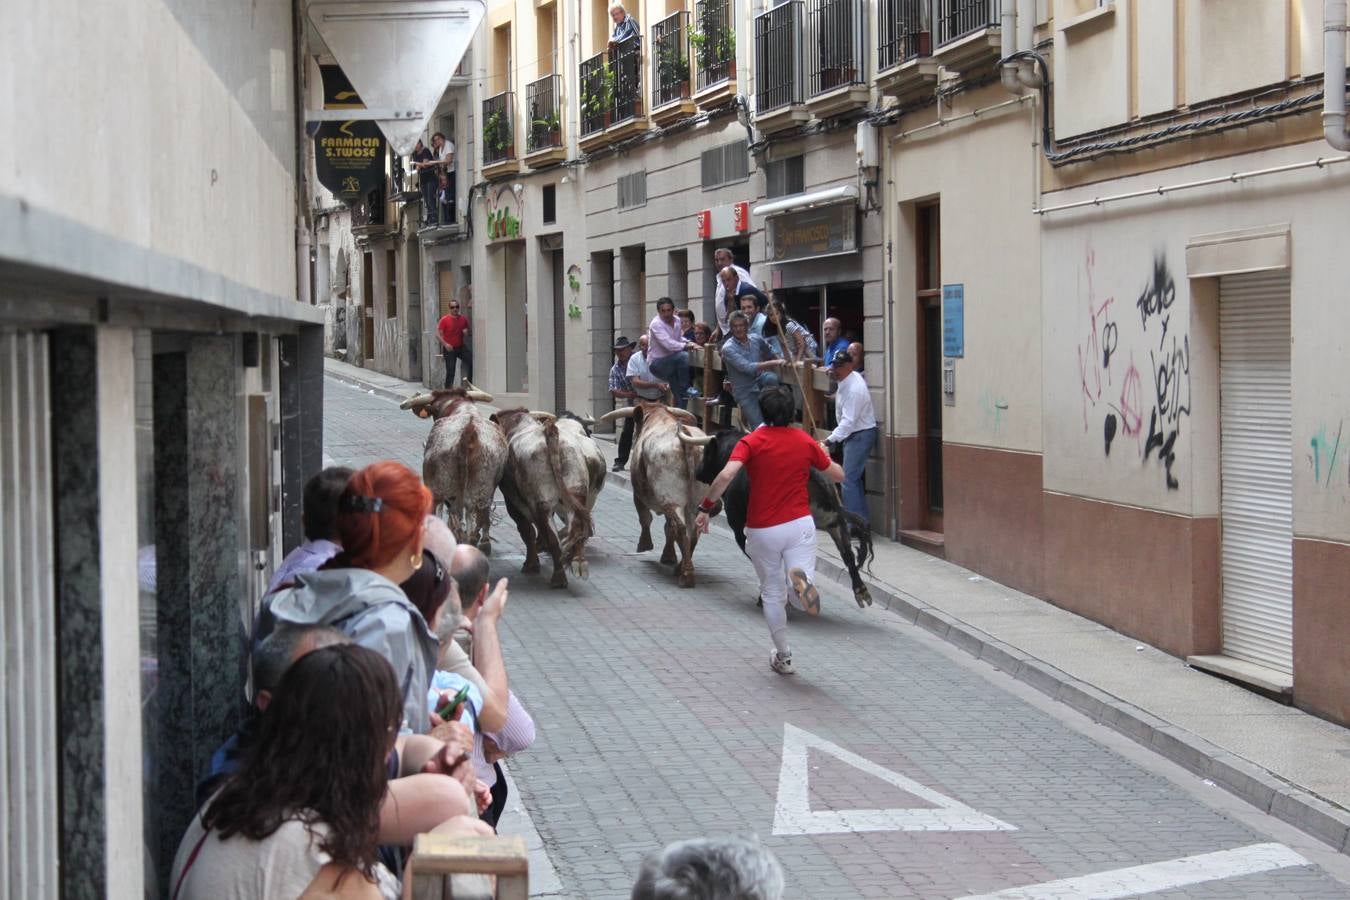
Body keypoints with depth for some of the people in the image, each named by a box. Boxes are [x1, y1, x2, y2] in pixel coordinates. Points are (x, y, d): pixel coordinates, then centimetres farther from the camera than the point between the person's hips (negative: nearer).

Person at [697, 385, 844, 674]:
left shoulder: (752, 442, -5)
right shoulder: (805, 442, 3)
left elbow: (725, 476, -21)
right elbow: (838, 475, 13)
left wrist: (705, 507, -12)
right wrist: (824, 455, 33)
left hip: (762, 530, 0)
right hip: (799, 524, 1)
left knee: (773, 594, 17)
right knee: (804, 599, -3)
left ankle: (783, 656, 24)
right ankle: (801, 580, -38)